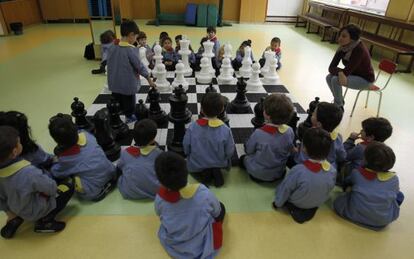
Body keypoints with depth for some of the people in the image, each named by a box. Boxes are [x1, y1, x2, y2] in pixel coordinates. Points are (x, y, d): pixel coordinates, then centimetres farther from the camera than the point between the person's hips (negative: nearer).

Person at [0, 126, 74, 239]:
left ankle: (16, 219, 15)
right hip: (34, 212, -6)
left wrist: (9, 212, 16)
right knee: (68, 187, 3)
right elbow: (51, 188, -22)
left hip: (16, 208, 7)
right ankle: (44, 221, 1)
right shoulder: (29, 172, -38)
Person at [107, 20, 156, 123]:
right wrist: (149, 79, -2)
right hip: (128, 86, -6)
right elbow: (140, 66, -14)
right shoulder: (131, 50, -20)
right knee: (129, 106, 13)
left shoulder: (112, 48, 0)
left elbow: (110, 65, 9)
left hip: (114, 85, 6)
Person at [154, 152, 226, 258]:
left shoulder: (159, 199, -26)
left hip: (173, 249, 3)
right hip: (203, 249, -2)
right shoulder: (204, 194, -32)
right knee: (221, 208, 19)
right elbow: (216, 213, -9)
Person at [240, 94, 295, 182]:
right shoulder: (290, 132, -21)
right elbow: (290, 151, -3)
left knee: (243, 158, 23)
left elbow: (248, 150, -13)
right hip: (279, 174, 5)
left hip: (257, 174, -5)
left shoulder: (258, 133, -31)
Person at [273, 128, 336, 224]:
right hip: (318, 203, 4)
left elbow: (285, 189, -21)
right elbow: (329, 190, -4)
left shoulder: (298, 170, -37)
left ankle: (293, 209, 6)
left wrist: (277, 203, 0)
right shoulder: (333, 171, -25)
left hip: (296, 204, -4)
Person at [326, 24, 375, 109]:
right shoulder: (342, 47, -10)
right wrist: (340, 72, -34)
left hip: (365, 79, -7)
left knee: (336, 80, -25)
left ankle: (339, 107, -5)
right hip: (353, 75, 7)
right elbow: (331, 67, -15)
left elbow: (347, 71, -31)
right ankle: (340, 100, 14)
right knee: (329, 77, -8)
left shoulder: (359, 50, -30)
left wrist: (337, 71, -18)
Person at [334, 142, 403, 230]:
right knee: (399, 195, 21)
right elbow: (395, 193, 8)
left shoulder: (356, 173, -12)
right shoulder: (393, 178, -12)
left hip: (354, 215, -1)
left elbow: (347, 182, 9)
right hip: (382, 221, 1)